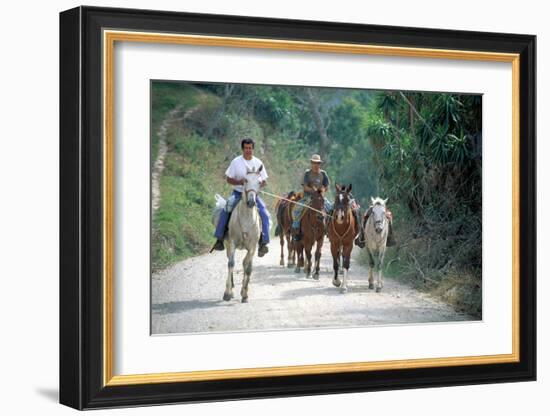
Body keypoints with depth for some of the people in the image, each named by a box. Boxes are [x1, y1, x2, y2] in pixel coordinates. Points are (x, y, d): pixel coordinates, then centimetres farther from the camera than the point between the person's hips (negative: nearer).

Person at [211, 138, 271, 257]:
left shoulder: (258, 163, 4)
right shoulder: (236, 162, -2)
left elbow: (264, 181, 9)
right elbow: (228, 179, -1)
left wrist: (260, 184, -14)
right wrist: (240, 182, -18)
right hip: (238, 193, -1)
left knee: (265, 215, -19)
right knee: (225, 210, -25)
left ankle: (264, 242, -11)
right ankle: (219, 238, -16)